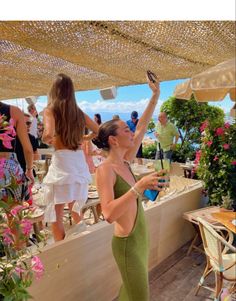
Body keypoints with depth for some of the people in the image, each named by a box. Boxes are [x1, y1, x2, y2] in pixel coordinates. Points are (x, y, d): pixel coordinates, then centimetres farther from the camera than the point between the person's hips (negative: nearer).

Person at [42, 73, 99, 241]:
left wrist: (46, 140, 0)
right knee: (76, 210, 24)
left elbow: (49, 134, -21)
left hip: (61, 161, -5)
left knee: (56, 215, 10)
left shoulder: (50, 110, -3)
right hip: (80, 162, 6)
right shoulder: (79, 112, 11)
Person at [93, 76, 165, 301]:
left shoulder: (125, 162, 0)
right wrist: (139, 187, -33)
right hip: (127, 243, -7)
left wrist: (155, 95, 6)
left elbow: (142, 127, 5)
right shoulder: (105, 170, -21)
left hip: (141, 237, 8)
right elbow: (109, 214, -31)